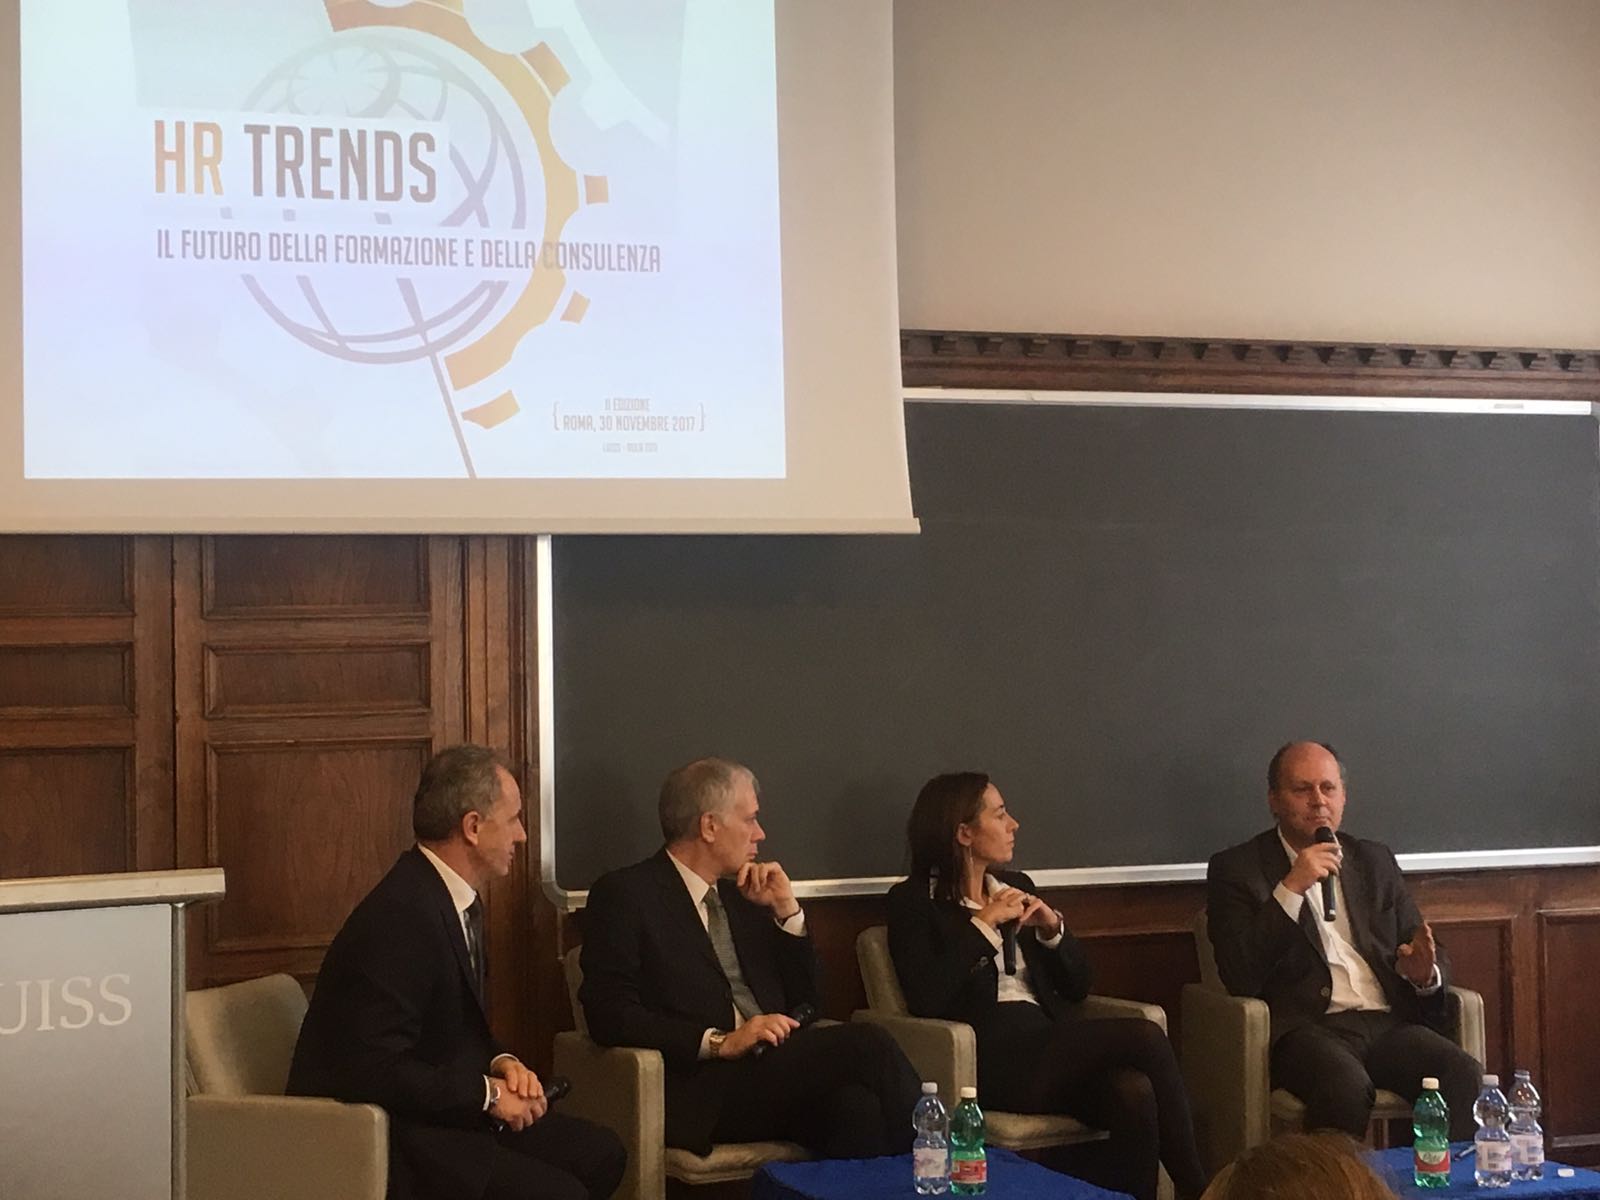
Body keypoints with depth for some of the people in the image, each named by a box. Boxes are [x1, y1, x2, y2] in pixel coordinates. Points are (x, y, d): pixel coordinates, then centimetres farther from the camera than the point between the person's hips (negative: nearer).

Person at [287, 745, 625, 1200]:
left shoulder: (456, 900, 9)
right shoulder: (400, 918, -23)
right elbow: (378, 1070, -26)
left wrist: (502, 1062, -2)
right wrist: (487, 1093, -17)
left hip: (435, 1112, 10)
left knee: (600, 1154, 2)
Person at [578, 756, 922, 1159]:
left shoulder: (741, 897, 23)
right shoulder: (624, 895, 2)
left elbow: (802, 1002, 23)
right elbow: (611, 1016, -9)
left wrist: (786, 909, 10)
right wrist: (720, 1042, -17)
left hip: (777, 1073, 6)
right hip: (703, 1088, -6)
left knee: (855, 1105, -30)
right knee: (866, 1046, -24)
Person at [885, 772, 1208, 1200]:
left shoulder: (1017, 887, 22)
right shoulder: (913, 900, 4)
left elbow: (1077, 986, 21)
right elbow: (926, 999, -12)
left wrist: (1052, 928, 3)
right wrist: (984, 924, -8)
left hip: (1051, 1044, 6)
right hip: (994, 1058, -6)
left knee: (1134, 1092, -31)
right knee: (1145, 1036, -25)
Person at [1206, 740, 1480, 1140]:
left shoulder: (1375, 862, 22)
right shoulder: (1237, 869, 7)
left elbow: (1433, 957, 21)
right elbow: (1240, 976, -6)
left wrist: (1425, 974, -4)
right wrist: (1290, 890, -13)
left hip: (1386, 1021, 4)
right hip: (1304, 1027, -4)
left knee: (1461, 1071, -25)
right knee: (1346, 1084, -36)